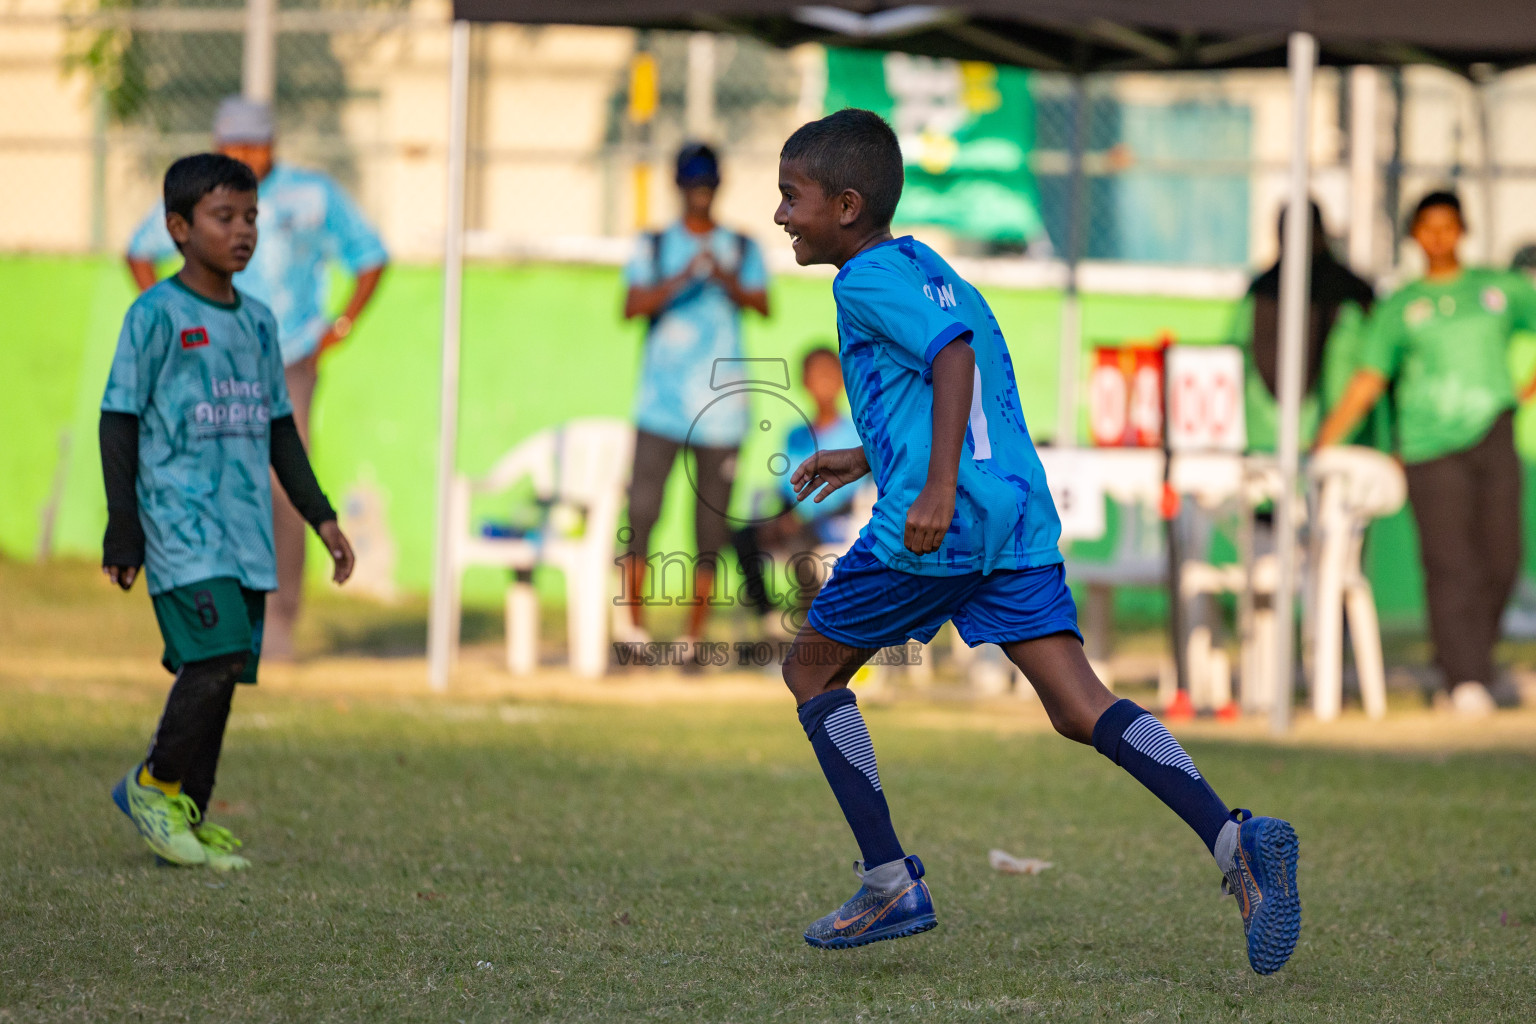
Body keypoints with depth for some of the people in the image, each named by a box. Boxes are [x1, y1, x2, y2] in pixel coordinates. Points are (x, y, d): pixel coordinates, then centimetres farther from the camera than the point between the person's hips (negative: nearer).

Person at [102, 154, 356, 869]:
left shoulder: (258, 322, 14)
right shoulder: (157, 315, -5)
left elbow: (279, 427, 22)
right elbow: (119, 422, -5)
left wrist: (320, 515, 16)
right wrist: (123, 533, -8)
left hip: (246, 532, 7)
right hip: (180, 525, -6)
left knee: (221, 669, 4)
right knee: (219, 653, -18)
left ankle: (185, 819, 12)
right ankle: (155, 783, 0)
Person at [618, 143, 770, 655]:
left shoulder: (742, 249, 12)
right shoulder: (653, 247, 10)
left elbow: (763, 306, -3)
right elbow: (632, 306, -5)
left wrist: (729, 282, -21)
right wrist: (682, 279, -19)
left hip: (720, 407, 1)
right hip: (661, 402, -1)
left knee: (711, 523, 0)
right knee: (642, 508, -12)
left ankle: (694, 636, 5)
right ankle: (634, 626, -5)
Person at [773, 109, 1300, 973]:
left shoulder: (865, 281, -2)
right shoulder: (938, 273, 25)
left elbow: (954, 355, -19)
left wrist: (937, 487, -28)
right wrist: (866, 460, 40)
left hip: (932, 532, -8)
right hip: (1022, 516, 8)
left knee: (813, 668, 13)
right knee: (1080, 706, -2)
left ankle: (892, 885, 8)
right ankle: (1235, 840, -23)